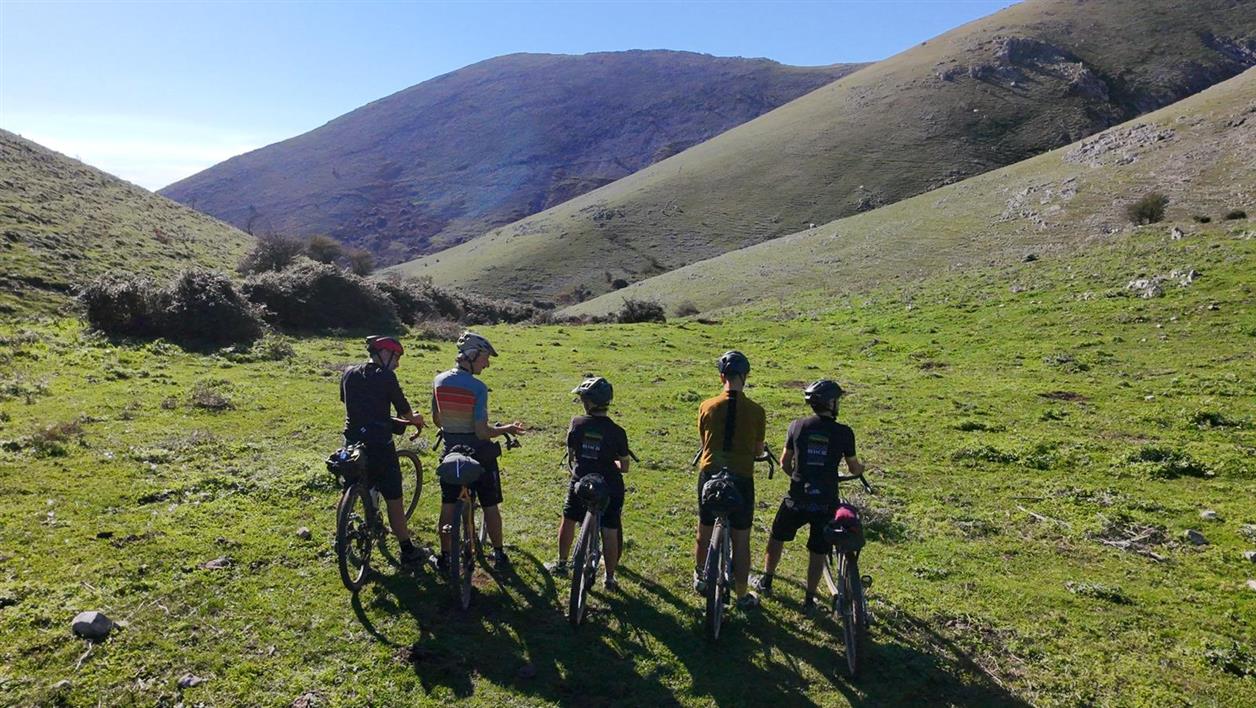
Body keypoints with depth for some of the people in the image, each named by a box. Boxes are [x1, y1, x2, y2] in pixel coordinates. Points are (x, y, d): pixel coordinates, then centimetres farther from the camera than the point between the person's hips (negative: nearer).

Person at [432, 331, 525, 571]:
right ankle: (499, 555, 20)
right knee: (490, 506, 10)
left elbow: (436, 419, 7)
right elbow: (482, 432, -21)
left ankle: (444, 556, 23)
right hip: (479, 455, -4)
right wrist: (508, 429, -7)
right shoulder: (478, 388, -21)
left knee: (448, 506, 15)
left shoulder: (439, 380, -5)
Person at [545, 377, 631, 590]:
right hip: (609, 488, -1)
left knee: (568, 521, 23)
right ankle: (610, 578, 15)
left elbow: (570, 452, 5)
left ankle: (561, 564, 35)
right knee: (609, 532, 8)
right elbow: (624, 467, -5)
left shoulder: (577, 424, -9)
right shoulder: (617, 432, -11)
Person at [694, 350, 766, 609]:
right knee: (741, 540, 9)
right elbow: (758, 450, 1)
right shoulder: (755, 411, -9)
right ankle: (742, 595, 19)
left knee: (705, 533, 21)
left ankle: (700, 578, 40)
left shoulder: (707, 407, -6)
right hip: (741, 479, -2)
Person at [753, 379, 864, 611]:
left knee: (777, 537, 23)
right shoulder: (844, 432, -6)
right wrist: (861, 468, 28)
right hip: (826, 503, -1)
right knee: (818, 552, 13)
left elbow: (784, 464, 4)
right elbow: (854, 469, 4)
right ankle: (809, 599, 21)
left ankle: (766, 581, 34)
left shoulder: (797, 426, -3)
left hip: (797, 499, 1)